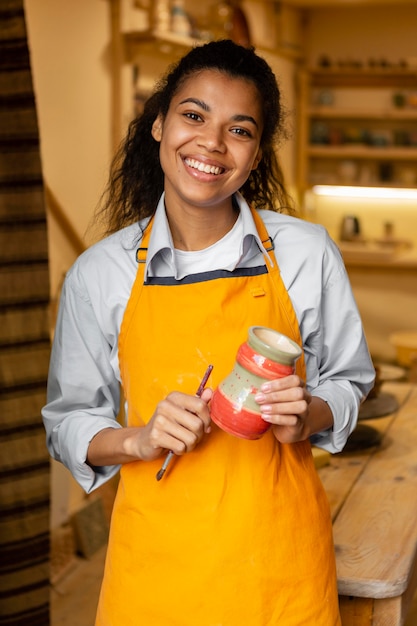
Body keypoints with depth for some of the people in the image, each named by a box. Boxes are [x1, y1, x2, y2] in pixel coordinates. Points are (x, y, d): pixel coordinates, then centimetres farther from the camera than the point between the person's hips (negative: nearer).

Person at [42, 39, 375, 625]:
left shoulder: (307, 252, -5)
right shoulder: (98, 273, -4)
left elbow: (348, 382, 7)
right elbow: (69, 423, 4)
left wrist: (305, 419, -14)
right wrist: (139, 439, -15)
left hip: (278, 554, 0)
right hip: (155, 554, 0)